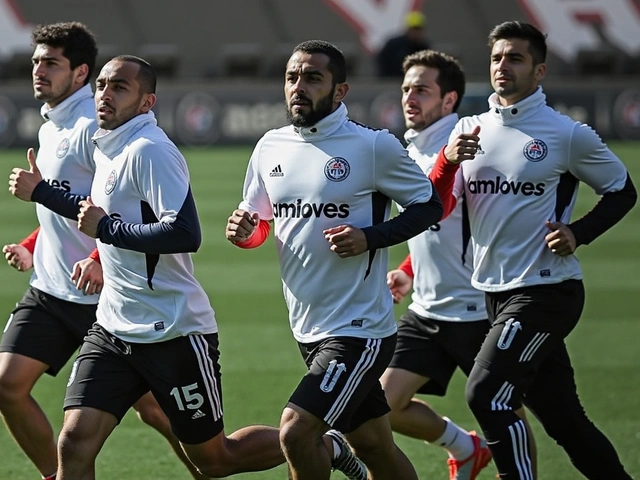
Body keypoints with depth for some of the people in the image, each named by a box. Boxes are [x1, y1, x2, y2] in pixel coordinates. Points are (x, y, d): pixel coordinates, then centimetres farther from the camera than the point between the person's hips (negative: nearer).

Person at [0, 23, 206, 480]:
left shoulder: (94, 127, -15)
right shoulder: (50, 129, 13)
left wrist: (100, 262, -29)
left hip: (102, 293, -8)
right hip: (49, 288, 8)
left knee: (150, 405, -2)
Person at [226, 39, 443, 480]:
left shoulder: (373, 146, -11)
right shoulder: (271, 147, 6)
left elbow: (430, 206, -2)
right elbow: (259, 223, 17)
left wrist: (369, 238, -17)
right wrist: (243, 231, -7)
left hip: (360, 330, -6)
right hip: (308, 329, 6)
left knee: (296, 432, -19)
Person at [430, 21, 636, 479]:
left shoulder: (568, 135, -6)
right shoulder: (470, 130, 8)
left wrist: (578, 233, -10)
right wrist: (448, 160, -14)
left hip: (546, 290, -6)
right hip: (495, 291, 6)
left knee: (486, 394, -19)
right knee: (563, 419, 9)